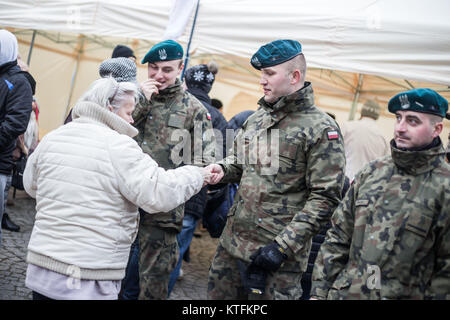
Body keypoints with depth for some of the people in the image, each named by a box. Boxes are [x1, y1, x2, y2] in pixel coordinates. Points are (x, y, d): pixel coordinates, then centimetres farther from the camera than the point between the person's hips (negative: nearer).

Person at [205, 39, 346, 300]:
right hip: (233, 240, 7)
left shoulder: (321, 130, -11)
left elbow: (325, 198, -15)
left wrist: (284, 246, -19)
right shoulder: (257, 118, 11)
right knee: (218, 294, 14)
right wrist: (222, 169, 2)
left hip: (277, 256, -7)